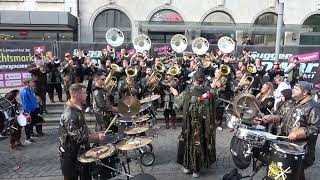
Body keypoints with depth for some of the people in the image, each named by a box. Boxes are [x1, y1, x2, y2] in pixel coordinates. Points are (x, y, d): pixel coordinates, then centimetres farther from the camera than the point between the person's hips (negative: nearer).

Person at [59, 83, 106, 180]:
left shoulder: (77, 109, 3)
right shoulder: (70, 115, -28)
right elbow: (78, 137, -27)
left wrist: (94, 134, 5)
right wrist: (97, 137, -18)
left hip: (79, 152, 9)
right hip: (70, 155, -9)